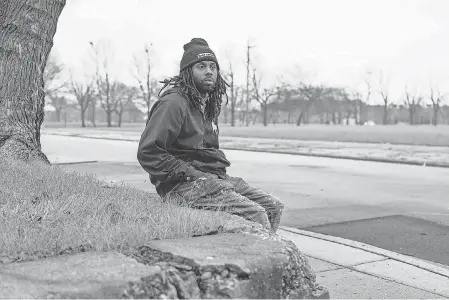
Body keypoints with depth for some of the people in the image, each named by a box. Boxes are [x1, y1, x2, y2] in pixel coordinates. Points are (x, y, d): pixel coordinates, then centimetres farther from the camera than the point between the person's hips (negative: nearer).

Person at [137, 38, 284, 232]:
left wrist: (220, 175, 9)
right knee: (255, 215, -23)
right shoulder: (173, 103, -11)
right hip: (184, 185, -9)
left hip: (215, 178, 9)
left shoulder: (208, 105, 18)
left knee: (274, 207, -2)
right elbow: (147, 152, -18)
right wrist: (192, 174, -17)